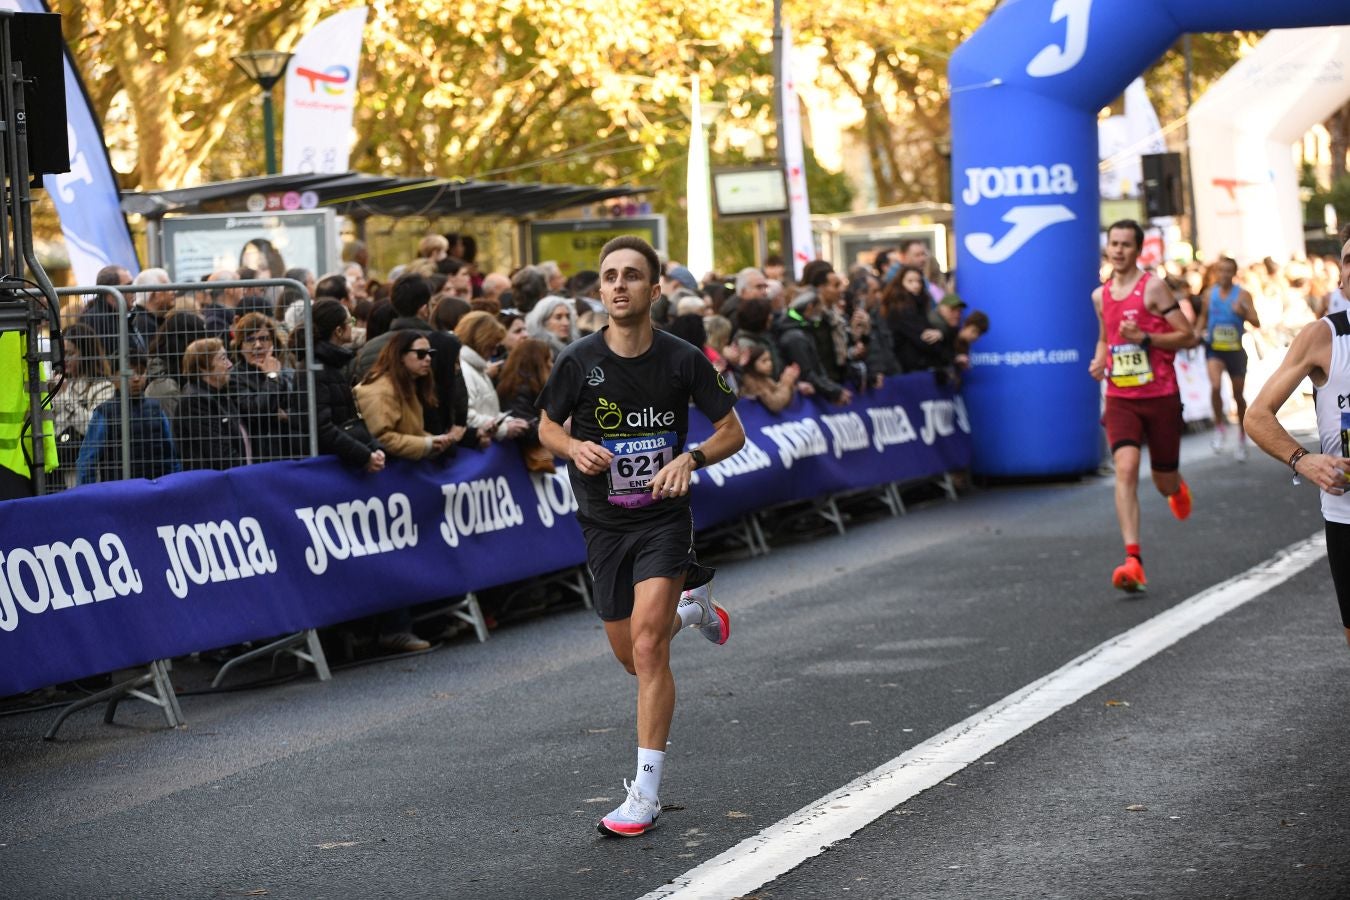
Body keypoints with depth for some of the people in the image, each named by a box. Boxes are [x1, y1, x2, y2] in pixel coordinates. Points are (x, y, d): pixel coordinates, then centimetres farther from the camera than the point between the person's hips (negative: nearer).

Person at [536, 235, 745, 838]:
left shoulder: (683, 360, -10)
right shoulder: (577, 362, -8)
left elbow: (732, 431, 1)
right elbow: (547, 427, 8)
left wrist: (691, 458, -18)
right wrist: (575, 448, -15)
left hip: (664, 516, -3)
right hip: (604, 522, 3)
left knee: (646, 642, -19)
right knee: (631, 654, 12)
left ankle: (646, 791, -14)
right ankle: (692, 604, 47)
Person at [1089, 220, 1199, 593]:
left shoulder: (1153, 288, -8)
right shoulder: (1100, 295, 9)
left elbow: (1188, 337, -9)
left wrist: (1144, 338, -21)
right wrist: (1099, 360, 6)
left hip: (1160, 397, -3)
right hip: (1120, 398, 3)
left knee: (1164, 482, 8)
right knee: (1125, 468, -19)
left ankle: (1177, 488, 50)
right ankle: (1132, 560, -24)